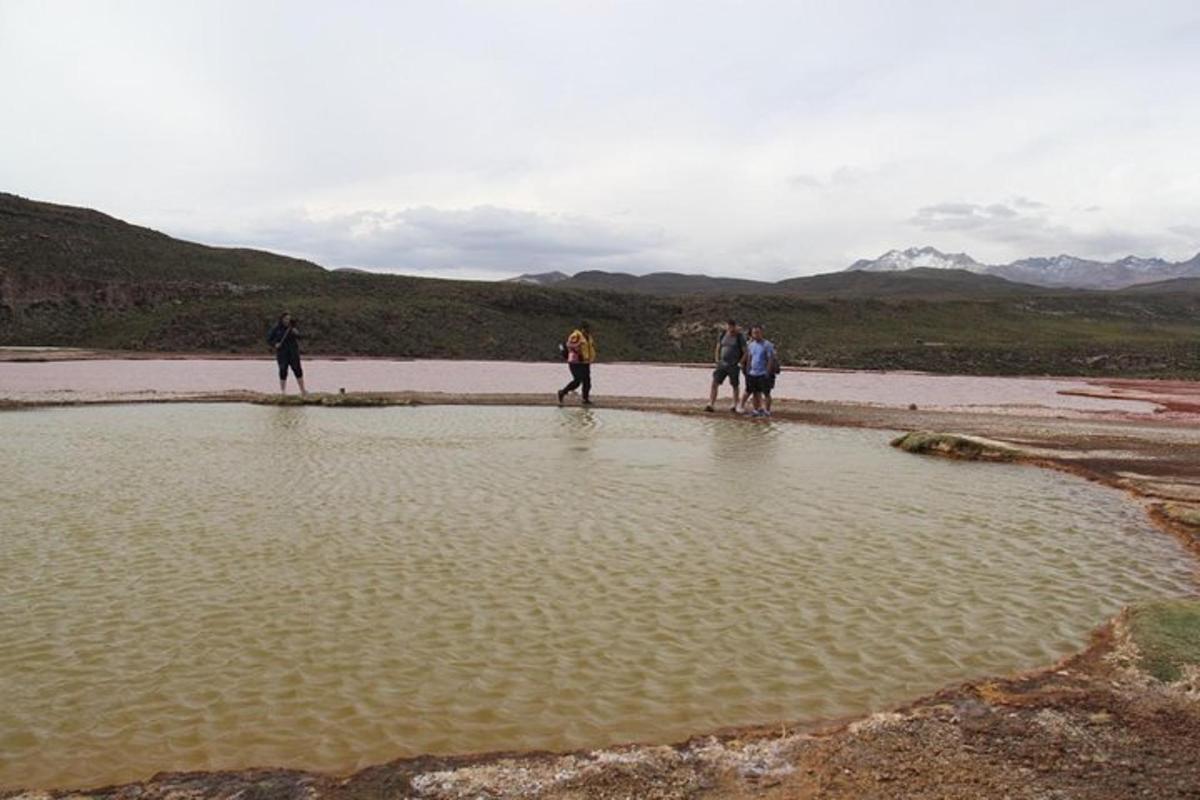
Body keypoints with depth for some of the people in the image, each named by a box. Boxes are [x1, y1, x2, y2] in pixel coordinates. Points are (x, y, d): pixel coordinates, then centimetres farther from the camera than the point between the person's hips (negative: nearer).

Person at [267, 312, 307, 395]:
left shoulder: (292, 327, 5)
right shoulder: (276, 329, 0)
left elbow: (299, 338, 1)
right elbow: (269, 339, 5)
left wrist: (297, 333, -21)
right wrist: (275, 344, -13)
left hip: (293, 352, 1)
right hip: (282, 353, -1)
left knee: (298, 370, -4)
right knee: (283, 371, -1)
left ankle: (303, 390, -1)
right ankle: (283, 391, 8)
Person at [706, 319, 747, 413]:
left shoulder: (740, 337, -6)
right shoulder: (722, 335, 7)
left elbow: (745, 353, -5)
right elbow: (718, 349, 15)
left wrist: (740, 363, -9)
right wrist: (717, 361, 7)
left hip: (734, 366, -4)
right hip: (722, 364, 4)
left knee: (735, 386, 7)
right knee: (714, 383, -6)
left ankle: (735, 406, 18)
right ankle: (710, 405, -7)